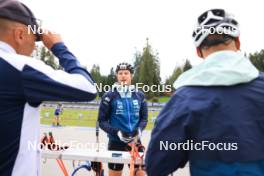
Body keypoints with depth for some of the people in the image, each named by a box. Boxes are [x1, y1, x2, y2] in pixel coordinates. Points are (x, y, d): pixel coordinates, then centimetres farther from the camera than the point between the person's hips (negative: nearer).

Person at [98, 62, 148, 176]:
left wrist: (139, 129, -11)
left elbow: (144, 118, 9)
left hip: (135, 141, 2)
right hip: (116, 141, -2)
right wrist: (116, 132, -18)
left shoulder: (139, 96, 5)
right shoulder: (109, 96, -4)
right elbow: (102, 121, -4)